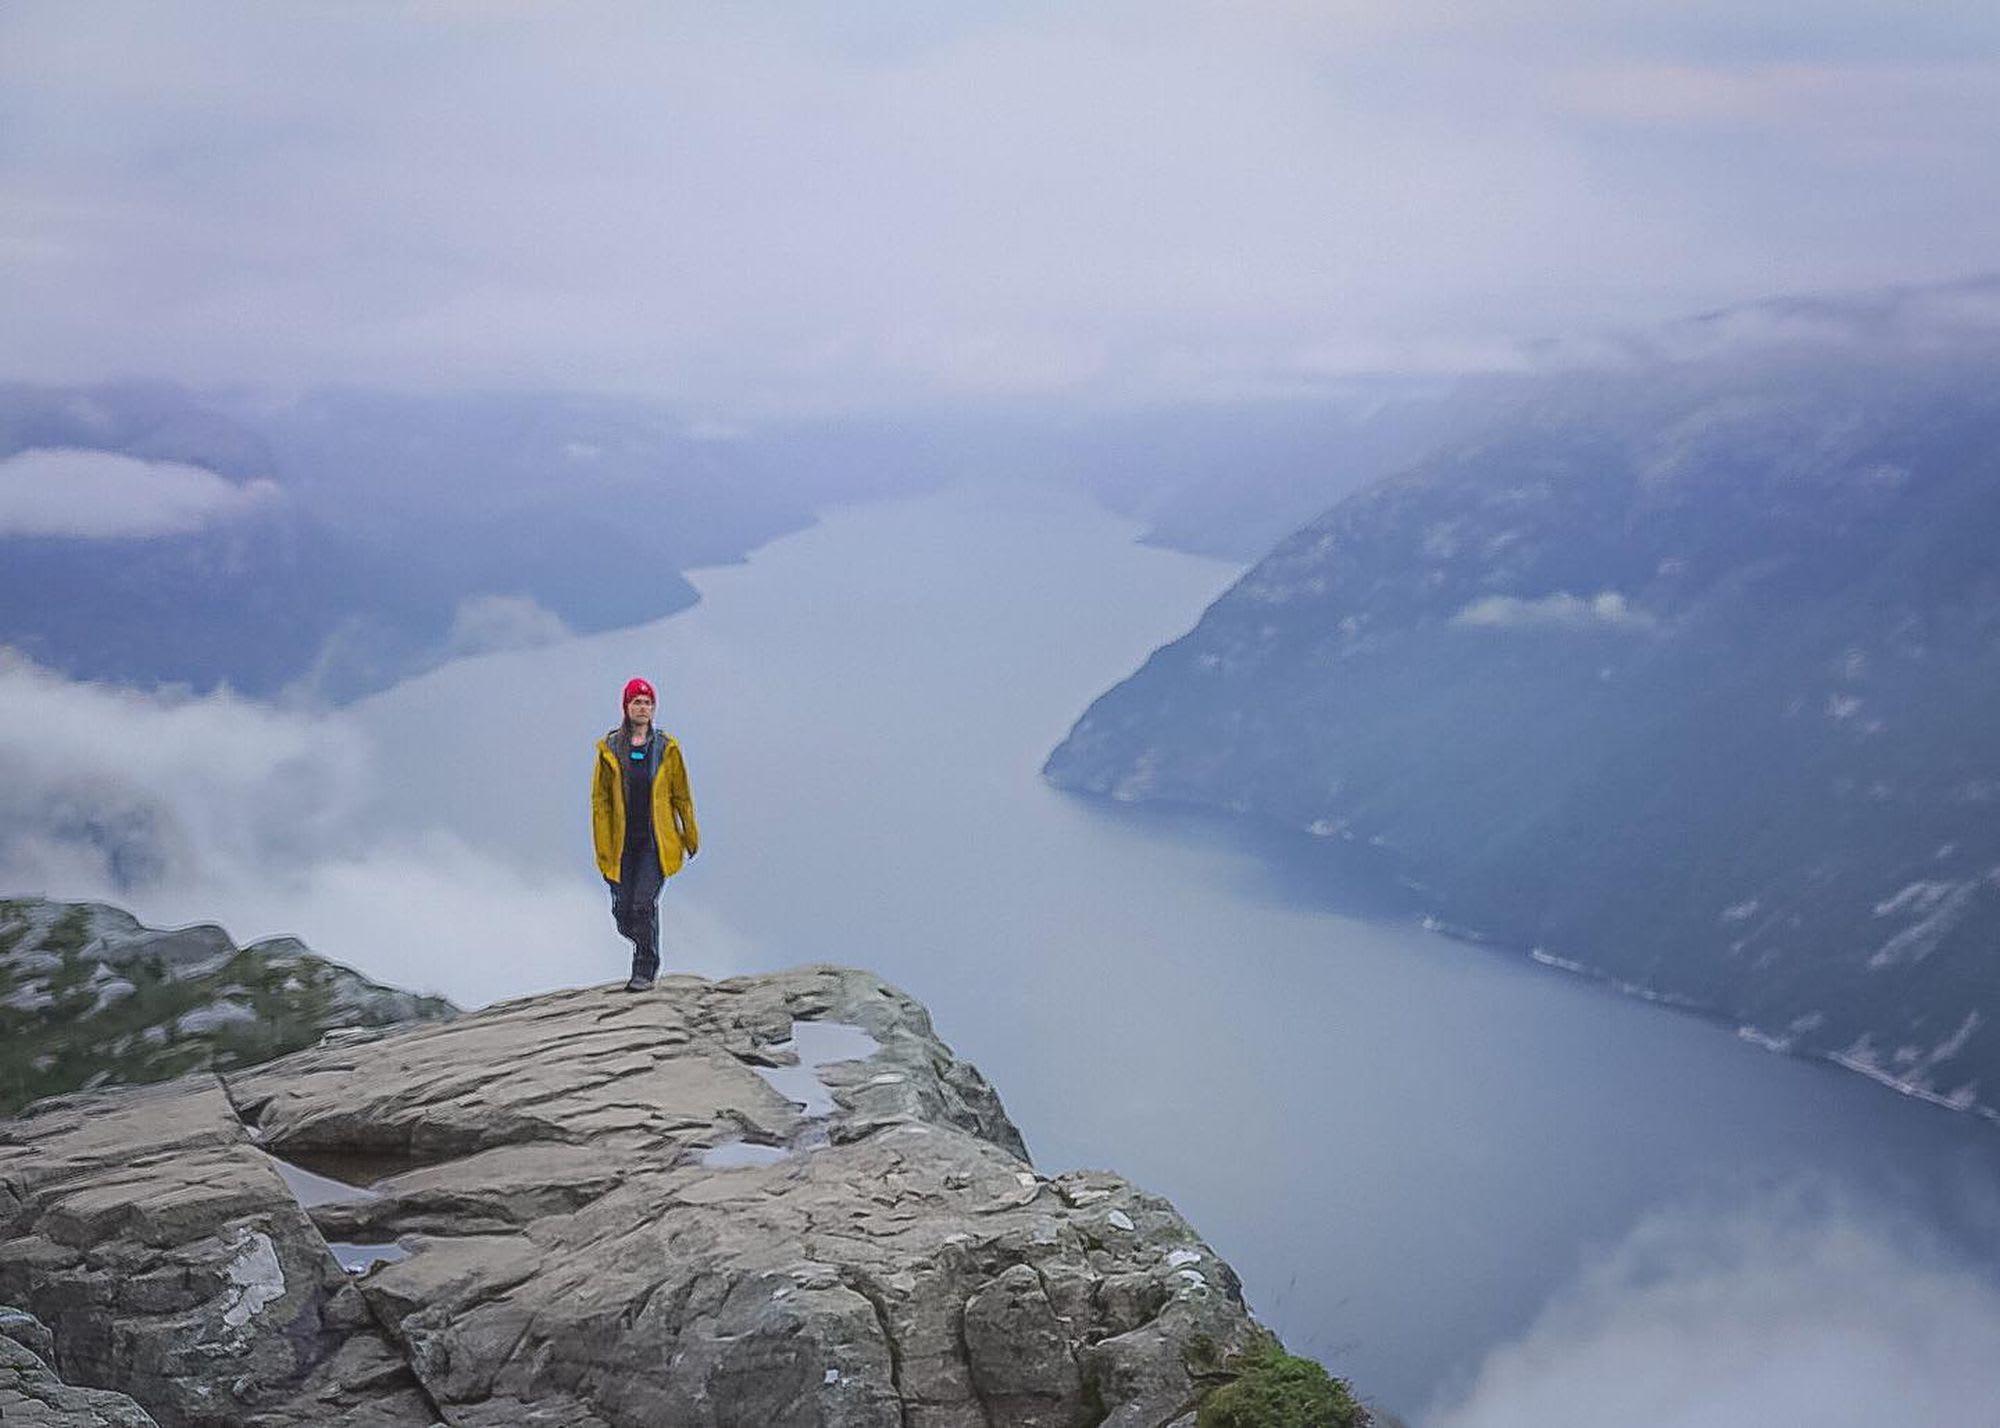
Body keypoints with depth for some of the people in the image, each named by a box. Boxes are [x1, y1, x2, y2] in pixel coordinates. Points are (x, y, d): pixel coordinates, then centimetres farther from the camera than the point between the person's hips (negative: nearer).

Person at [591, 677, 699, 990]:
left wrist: (691, 836, 9)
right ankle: (648, 951, 35)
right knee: (623, 914, 4)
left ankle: (644, 970, 1)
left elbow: (682, 795, 8)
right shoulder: (609, 749, 1)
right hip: (622, 845, 2)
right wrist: (603, 848, -3)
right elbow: (599, 800, 2)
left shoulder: (666, 748, 2)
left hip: (656, 844, -1)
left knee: (644, 904, -14)